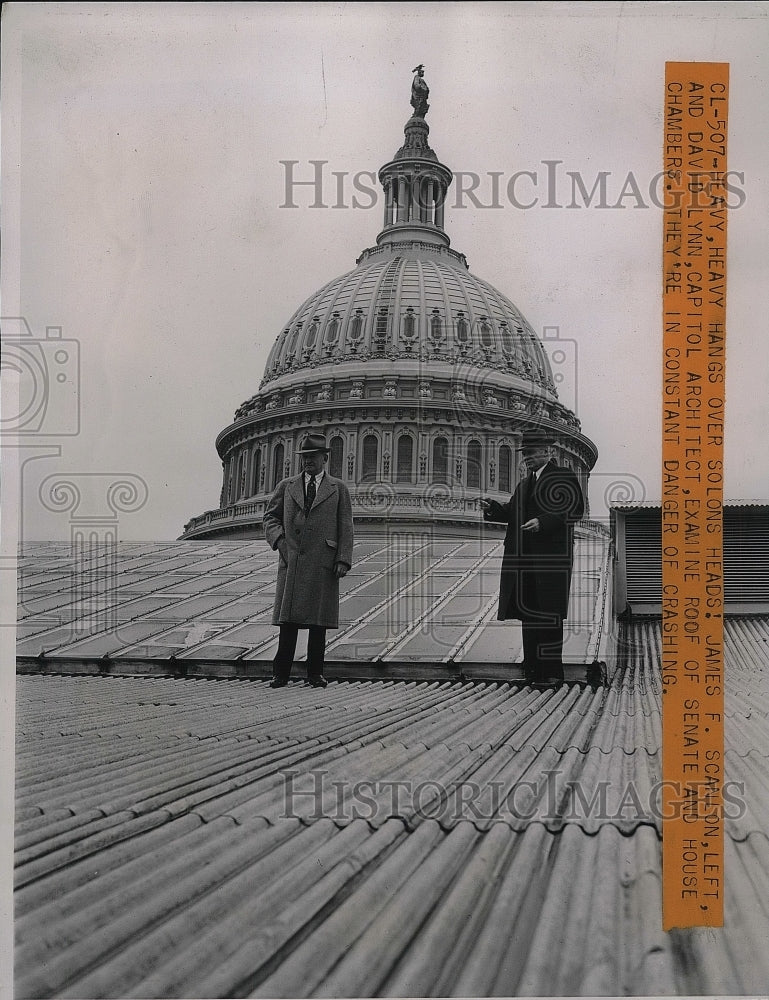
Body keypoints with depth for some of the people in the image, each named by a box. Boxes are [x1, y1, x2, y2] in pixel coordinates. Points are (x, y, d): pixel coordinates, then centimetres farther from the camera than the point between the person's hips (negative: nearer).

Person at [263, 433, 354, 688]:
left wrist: (343, 560, -4)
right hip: (292, 561, 1)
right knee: (288, 619, -3)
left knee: (318, 622, -1)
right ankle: (280, 674, -2)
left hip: (323, 563, -1)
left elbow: (345, 528, 7)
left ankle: (315, 674, 5)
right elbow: (270, 517, 16)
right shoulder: (286, 487, 17)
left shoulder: (338, 489, 13)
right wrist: (279, 538, -4)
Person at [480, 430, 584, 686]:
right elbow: (512, 513, 17)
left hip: (551, 557, -7)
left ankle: (552, 671, 0)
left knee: (550, 614, -5)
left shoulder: (564, 477, -2)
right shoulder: (524, 484, 22)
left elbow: (574, 510, -11)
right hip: (525, 559, 7)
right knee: (528, 613, 7)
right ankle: (532, 668, 12)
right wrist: (492, 508, -2)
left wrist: (543, 522, -20)